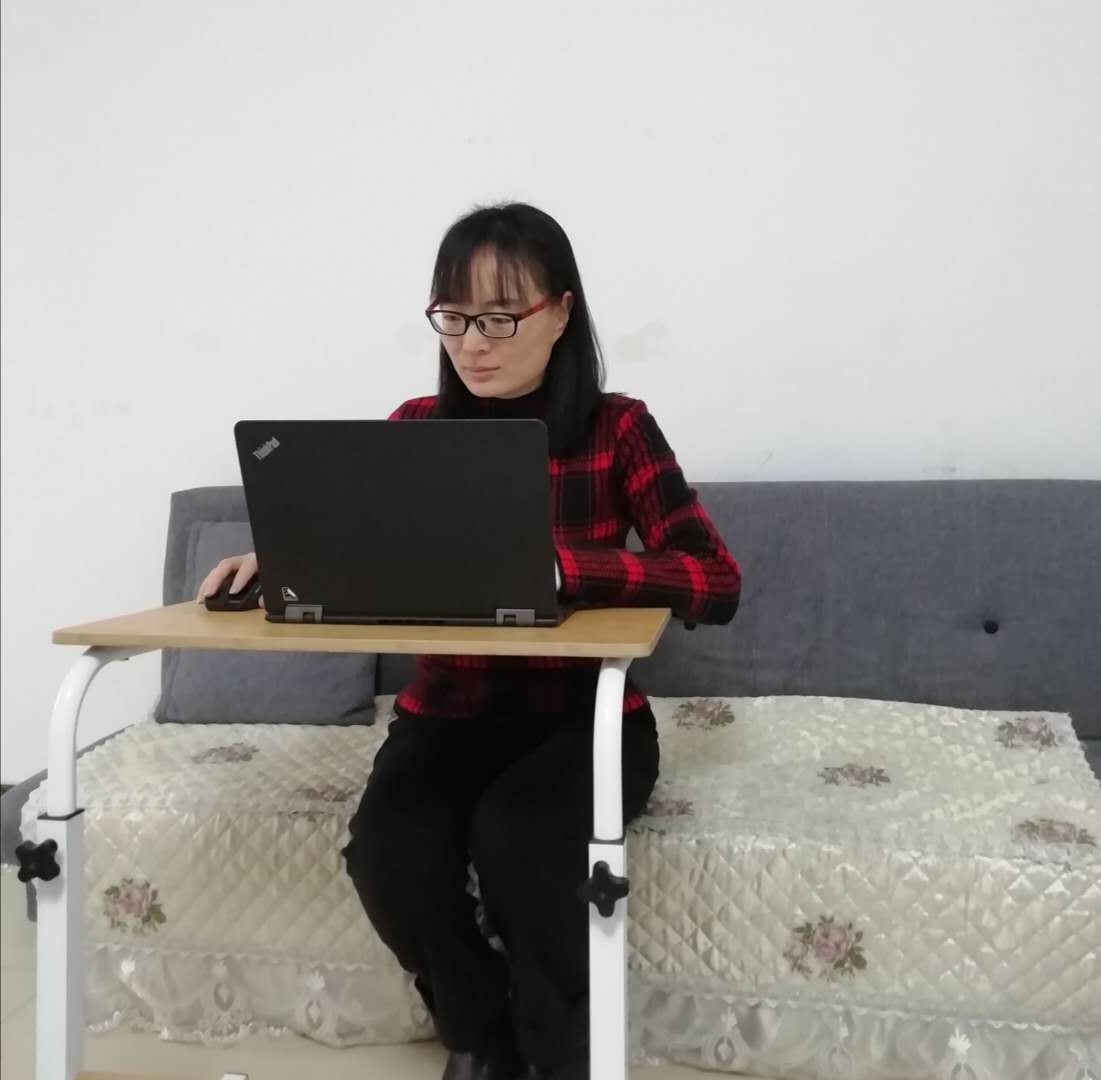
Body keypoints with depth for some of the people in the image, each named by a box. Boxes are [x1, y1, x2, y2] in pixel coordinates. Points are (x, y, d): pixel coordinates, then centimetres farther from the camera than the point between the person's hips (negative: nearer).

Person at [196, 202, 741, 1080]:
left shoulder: (617, 429, -8)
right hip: (450, 713, 3)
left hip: (586, 716, -2)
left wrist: (558, 565, -31)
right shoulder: (417, 429, 2)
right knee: (387, 845, -26)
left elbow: (717, 583, -17)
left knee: (517, 832, -32)